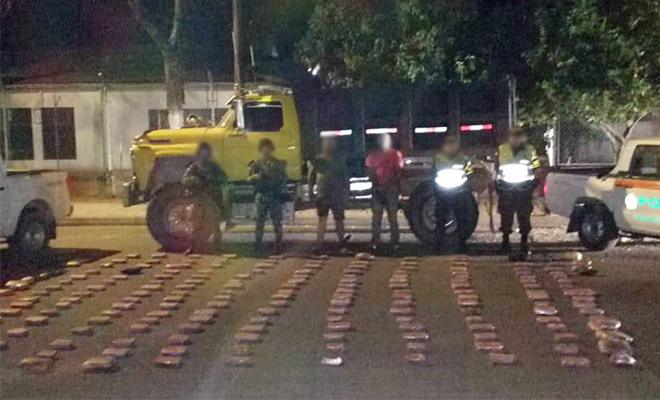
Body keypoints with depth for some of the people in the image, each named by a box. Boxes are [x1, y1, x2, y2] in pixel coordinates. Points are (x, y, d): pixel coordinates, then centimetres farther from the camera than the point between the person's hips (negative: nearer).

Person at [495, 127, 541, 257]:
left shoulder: (530, 150, 2)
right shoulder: (501, 149, 4)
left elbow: (536, 167, 7)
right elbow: (497, 168, 10)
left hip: (525, 187, 0)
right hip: (506, 188, 0)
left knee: (524, 216, 3)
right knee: (506, 217, 3)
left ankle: (524, 241, 13)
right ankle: (505, 241, 14)